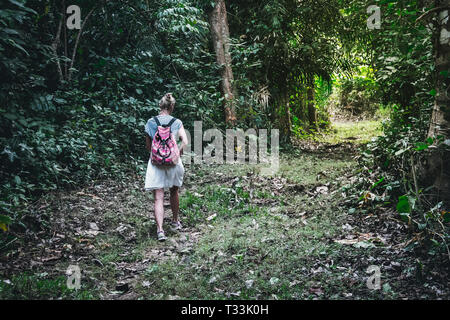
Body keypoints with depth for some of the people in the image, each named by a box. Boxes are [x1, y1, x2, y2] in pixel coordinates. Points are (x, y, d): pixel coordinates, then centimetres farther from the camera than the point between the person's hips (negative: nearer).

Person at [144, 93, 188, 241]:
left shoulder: (150, 122, -1)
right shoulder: (177, 122, -3)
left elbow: (148, 145, 4)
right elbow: (185, 142, -13)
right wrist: (177, 154, 2)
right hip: (173, 162, 1)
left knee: (158, 198, -3)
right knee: (174, 192, 22)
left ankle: (160, 230, -14)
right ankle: (175, 222, 37)